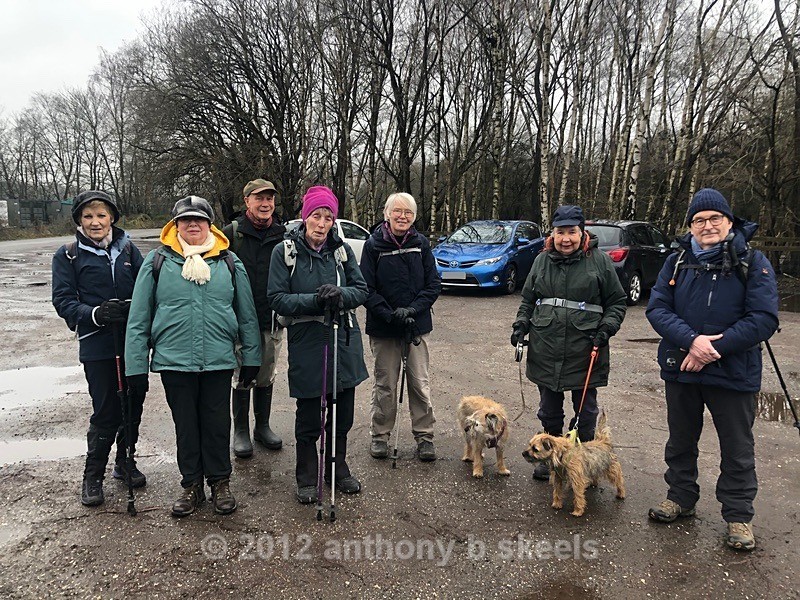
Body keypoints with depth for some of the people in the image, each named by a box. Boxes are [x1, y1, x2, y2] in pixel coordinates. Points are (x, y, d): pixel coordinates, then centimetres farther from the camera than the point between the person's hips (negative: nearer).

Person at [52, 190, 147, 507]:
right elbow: (63, 300, -4)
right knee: (105, 412, -2)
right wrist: (95, 314, -21)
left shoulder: (128, 249, 7)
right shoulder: (68, 255, 1)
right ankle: (92, 476, 19)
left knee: (134, 404, 12)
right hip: (98, 346, -3)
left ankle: (125, 462, 34)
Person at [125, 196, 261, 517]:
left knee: (217, 424, 9)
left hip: (219, 361, 0)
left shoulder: (230, 262, 4)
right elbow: (139, 318, 1)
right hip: (173, 361, 0)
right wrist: (136, 366, -2)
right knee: (186, 425, 12)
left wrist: (251, 358, 5)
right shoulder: (158, 261, 0)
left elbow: (247, 315, 7)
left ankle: (220, 483, 27)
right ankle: (191, 484, 29)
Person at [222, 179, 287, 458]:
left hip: (272, 321, 3)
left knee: (266, 377, 14)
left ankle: (263, 426, 30)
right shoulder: (231, 233, -4)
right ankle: (240, 431, 21)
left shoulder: (283, 236, 4)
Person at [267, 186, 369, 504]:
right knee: (308, 417, 6)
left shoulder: (342, 250, 4)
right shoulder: (284, 251, -5)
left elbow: (361, 290, 3)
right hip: (306, 343, -3)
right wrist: (314, 300, -22)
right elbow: (277, 298, -9)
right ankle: (307, 478, 26)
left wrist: (341, 294, -19)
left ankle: (338, 469, 34)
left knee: (342, 413, 14)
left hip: (344, 341, 4)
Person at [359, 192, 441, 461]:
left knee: (420, 383, 6)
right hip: (383, 328, -1)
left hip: (418, 326, 2)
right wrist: (389, 315, -17)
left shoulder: (421, 244, 1)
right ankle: (380, 435, 24)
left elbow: (434, 285, 1)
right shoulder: (373, 245, -4)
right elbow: (366, 288, -6)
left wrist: (412, 310, -13)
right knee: (385, 384, 7)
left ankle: (424, 435, 20)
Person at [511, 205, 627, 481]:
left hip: (585, 352, -3)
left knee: (585, 412, 11)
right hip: (546, 352, 3)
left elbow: (617, 302, 3)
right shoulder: (542, 261, 8)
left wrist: (606, 328, -11)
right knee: (549, 411, 15)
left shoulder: (599, 261, -2)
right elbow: (527, 299, 16)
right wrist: (521, 324, 2)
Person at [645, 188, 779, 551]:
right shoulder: (677, 262, 1)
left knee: (737, 448, 11)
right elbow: (657, 308, -7)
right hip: (680, 370, 3)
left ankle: (738, 514, 28)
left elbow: (764, 319, -15)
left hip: (733, 372, -3)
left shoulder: (752, 263, -8)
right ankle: (681, 497, 38)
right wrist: (692, 340, -23)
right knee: (680, 440, 18)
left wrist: (714, 349, -22)